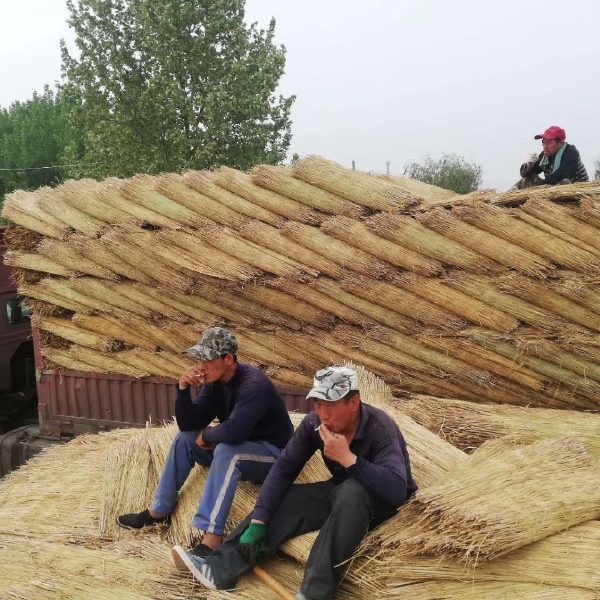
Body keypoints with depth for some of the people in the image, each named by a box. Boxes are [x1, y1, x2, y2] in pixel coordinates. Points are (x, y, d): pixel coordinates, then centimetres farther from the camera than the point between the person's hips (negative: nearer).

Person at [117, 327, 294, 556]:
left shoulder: (253, 385, -27)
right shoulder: (215, 382, -2)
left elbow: (233, 431, -39)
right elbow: (188, 424, -3)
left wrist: (206, 435, -18)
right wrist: (184, 389, -18)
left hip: (273, 454, -8)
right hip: (237, 449, 9)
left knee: (226, 451, -35)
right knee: (185, 438, 0)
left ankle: (211, 537, -41)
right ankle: (159, 511, 8)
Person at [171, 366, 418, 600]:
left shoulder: (380, 429, -29)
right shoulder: (314, 423, -14)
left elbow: (396, 490, -40)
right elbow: (284, 468, -13)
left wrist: (348, 458, -42)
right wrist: (258, 519, -22)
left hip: (384, 500, -5)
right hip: (342, 491, 6)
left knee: (351, 493, -38)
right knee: (287, 499, -17)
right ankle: (220, 569, -24)